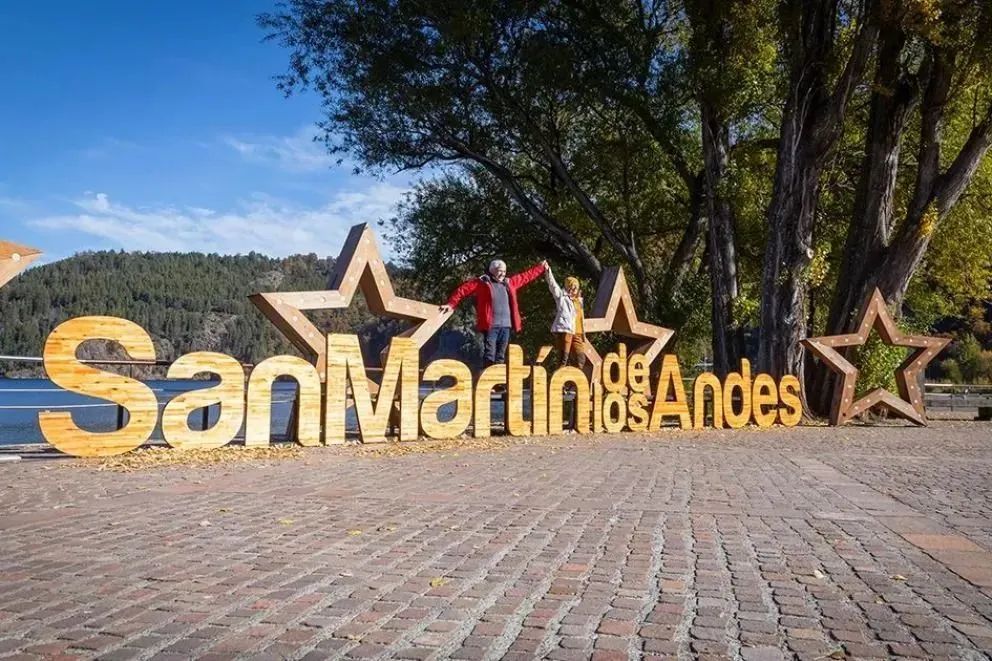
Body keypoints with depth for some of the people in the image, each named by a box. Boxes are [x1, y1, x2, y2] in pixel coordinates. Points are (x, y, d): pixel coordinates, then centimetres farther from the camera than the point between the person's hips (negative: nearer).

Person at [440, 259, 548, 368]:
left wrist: (540, 267, 33)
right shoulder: (482, 282, 2)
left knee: (500, 356, 8)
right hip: (490, 325, -5)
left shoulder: (509, 282, 19)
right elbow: (463, 289, -1)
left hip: (506, 326, 5)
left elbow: (526, 276, 28)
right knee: (489, 355, -9)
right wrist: (451, 304, -8)